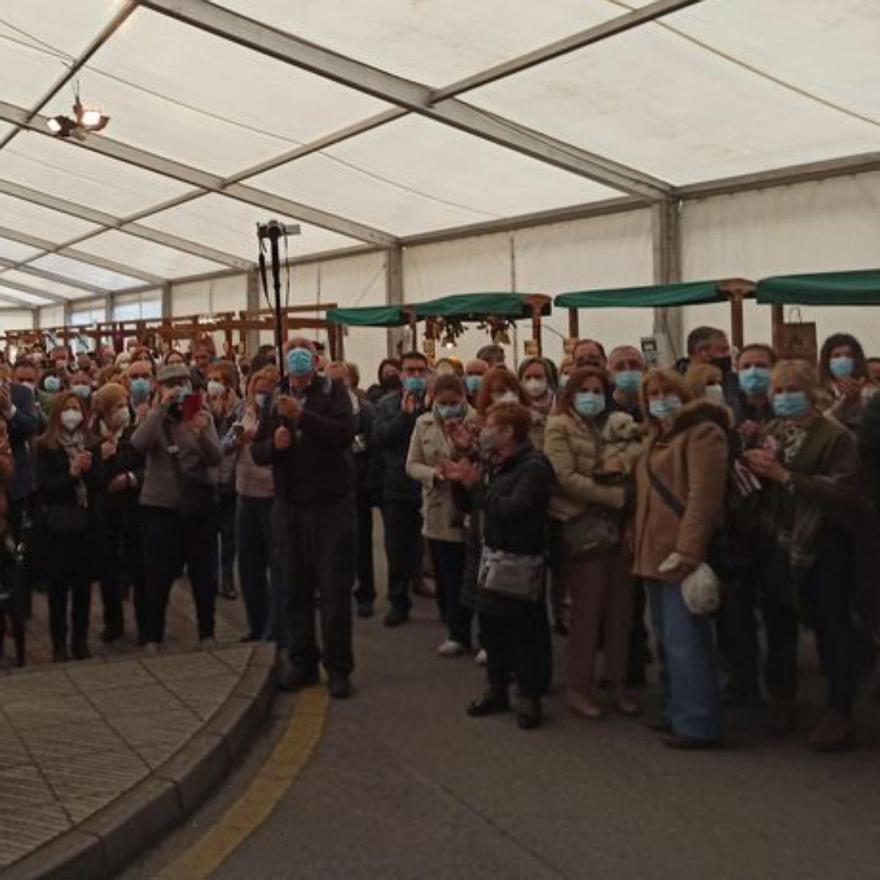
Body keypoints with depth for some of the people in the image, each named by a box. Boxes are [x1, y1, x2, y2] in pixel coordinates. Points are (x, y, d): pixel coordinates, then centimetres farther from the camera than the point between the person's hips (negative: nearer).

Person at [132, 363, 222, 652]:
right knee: (158, 573, 0)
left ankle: (207, 632, 22)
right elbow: (138, 444, -21)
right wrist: (161, 408, -26)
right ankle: (153, 636, 13)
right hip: (160, 505, -2)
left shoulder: (202, 416, 4)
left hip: (199, 503, 2)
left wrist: (202, 433, -29)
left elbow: (216, 458, -9)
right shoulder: (155, 418, 1)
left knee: (203, 571, 8)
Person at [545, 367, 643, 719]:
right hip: (583, 526, -5)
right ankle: (579, 688, 11)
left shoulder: (621, 424, 13)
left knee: (621, 609, 8)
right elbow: (566, 478, -13)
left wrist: (623, 463, -16)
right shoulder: (560, 427, -2)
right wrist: (615, 496, -14)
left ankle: (618, 685, 20)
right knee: (586, 610, -1)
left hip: (619, 525, 5)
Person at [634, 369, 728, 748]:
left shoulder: (701, 432, -9)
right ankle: (677, 712, 24)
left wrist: (686, 550, -25)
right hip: (655, 554, 10)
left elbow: (704, 496, -19)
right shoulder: (657, 438, 21)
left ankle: (697, 724, -4)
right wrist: (639, 542, 16)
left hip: (681, 555, -10)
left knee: (685, 641, -9)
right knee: (668, 639, 15)